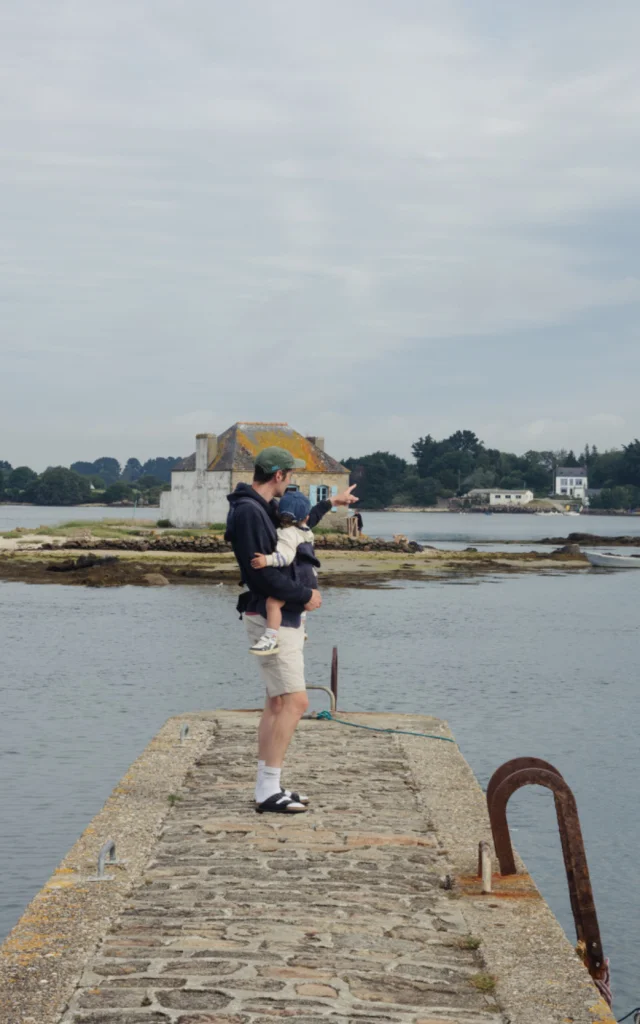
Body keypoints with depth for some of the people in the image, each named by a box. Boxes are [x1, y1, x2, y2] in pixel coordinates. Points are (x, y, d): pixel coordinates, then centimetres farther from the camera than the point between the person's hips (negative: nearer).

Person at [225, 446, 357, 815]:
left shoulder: (265, 509, 15)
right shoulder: (248, 511, -17)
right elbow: (262, 573, -23)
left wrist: (331, 502, 47)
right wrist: (305, 596, -13)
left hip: (284, 617, 11)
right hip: (271, 618, -11)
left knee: (278, 703, 11)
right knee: (295, 701, -12)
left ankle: (267, 788, 16)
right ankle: (269, 790, -9)